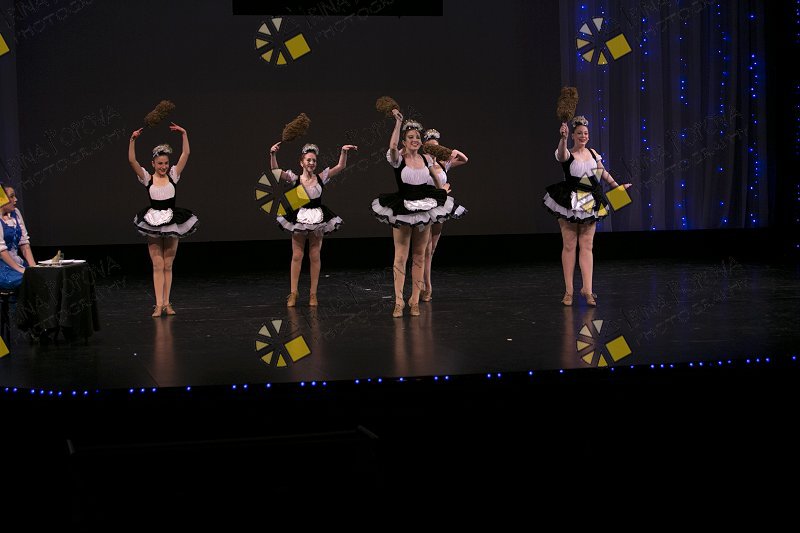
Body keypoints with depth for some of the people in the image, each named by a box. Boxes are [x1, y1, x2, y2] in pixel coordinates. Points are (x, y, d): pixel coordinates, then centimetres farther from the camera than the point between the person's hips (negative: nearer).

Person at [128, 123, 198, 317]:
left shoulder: (173, 175, 2)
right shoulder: (147, 178, 0)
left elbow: (185, 154, -5)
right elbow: (132, 161, -12)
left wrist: (184, 134, -13)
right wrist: (133, 140, -22)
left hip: (172, 223, 1)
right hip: (153, 224, -1)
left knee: (168, 266, 7)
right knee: (158, 265, -2)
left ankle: (166, 303, 12)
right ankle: (159, 304, -3)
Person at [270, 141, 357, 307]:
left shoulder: (321, 178, 2)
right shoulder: (295, 179, -3)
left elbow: (340, 166, 0)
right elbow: (275, 170, -15)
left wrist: (344, 152, -15)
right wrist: (272, 154, -29)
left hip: (318, 218, 1)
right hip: (299, 218, -1)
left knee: (315, 256, 4)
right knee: (297, 256, 3)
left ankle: (313, 294, 12)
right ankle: (293, 293, 9)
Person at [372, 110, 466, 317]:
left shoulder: (427, 159, 6)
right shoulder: (398, 158, -6)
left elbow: (439, 180, 22)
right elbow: (392, 147, -30)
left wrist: (442, 197, 15)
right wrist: (398, 122, -29)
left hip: (425, 210, 4)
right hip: (402, 212, -4)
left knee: (419, 255, 6)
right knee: (401, 256, -4)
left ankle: (415, 300, 12)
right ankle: (399, 301, -1)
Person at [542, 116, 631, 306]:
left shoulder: (593, 153, 9)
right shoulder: (567, 155, -8)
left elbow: (603, 172, 24)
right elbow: (561, 153, -33)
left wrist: (617, 186, 31)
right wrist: (563, 138, -53)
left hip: (590, 203, 4)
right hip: (569, 203, -4)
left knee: (587, 246, 1)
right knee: (569, 246, -1)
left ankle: (587, 289, 1)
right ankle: (568, 290, 3)